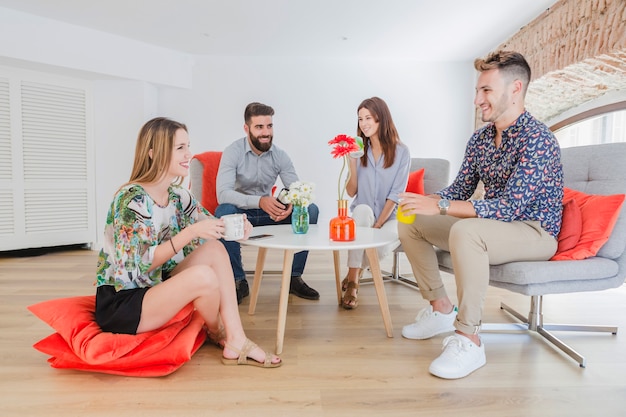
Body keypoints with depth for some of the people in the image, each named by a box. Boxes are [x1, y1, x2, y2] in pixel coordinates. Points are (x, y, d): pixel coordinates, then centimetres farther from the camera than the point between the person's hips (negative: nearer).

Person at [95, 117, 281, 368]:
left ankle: (236, 341, -13)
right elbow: (141, 263, -25)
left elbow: (211, 227, 8)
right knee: (203, 276, -29)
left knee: (215, 249, -10)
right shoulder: (131, 199, -21)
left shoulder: (178, 196, 2)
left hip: (153, 288, 8)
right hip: (118, 304, -8)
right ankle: (217, 334, 3)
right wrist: (191, 232, -30)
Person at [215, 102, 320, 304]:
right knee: (224, 211, -38)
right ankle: (238, 281, -21)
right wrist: (260, 201, -43)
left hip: (268, 212, 4)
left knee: (310, 209, -17)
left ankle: (294, 278, -8)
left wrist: (292, 204, -33)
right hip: (240, 212, -3)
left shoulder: (280, 155, -3)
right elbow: (223, 194, -28)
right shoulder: (233, 152, -15)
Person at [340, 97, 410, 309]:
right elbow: (351, 192, -3)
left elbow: (396, 194, -10)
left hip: (390, 217, -2)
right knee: (362, 210, -34)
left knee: (383, 246, -34)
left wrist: (378, 224, -18)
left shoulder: (401, 152, -5)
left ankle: (353, 274, -3)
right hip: (363, 215, 2)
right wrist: (352, 163, -16)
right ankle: (352, 283, -32)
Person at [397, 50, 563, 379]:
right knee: (411, 223, 2)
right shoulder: (480, 138, 4)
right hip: (492, 226, 9)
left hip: (535, 233, -8)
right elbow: (460, 189, 7)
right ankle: (441, 309, 9)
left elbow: (510, 207, -30)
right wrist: (425, 201, -14)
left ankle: (469, 341, -27)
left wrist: (440, 206, -34)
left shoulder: (537, 139, -21)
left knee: (465, 230, -39)